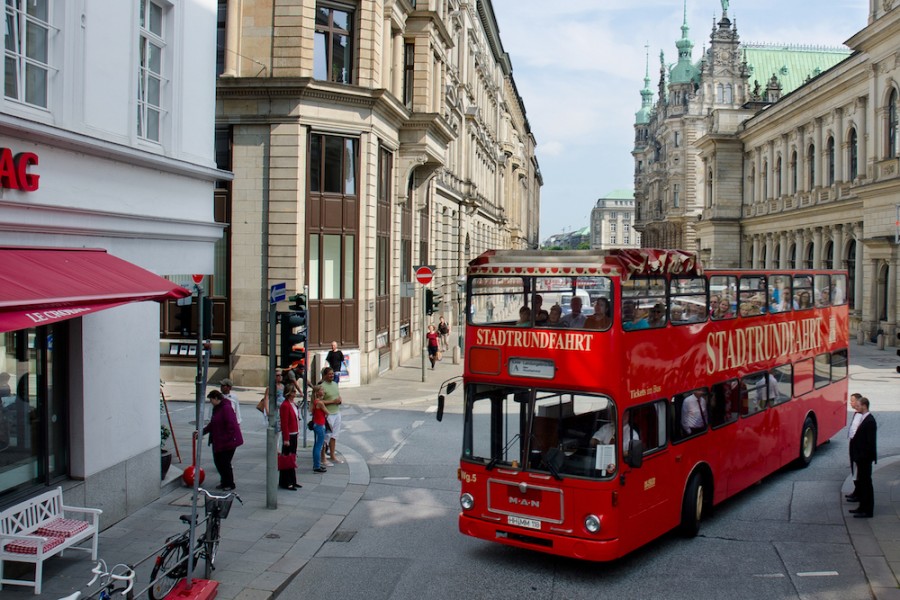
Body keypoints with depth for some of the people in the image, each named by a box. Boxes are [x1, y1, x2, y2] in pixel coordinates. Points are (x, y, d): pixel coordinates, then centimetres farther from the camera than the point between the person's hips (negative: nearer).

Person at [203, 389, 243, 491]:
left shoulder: (226, 408, -20)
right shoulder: (216, 408, 13)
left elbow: (231, 425, -24)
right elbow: (212, 425, 20)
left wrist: (227, 439, -23)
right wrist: (202, 432, 11)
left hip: (228, 442, -10)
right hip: (218, 442, 10)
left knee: (225, 463, -3)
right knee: (218, 461, 13)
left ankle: (230, 484, 13)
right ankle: (224, 482, 28)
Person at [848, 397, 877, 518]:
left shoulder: (870, 421, -19)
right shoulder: (864, 419, 11)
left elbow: (870, 442, -21)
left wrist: (863, 457, -20)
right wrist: (856, 456, 13)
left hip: (865, 458, -10)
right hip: (861, 458, 10)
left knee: (866, 483, -2)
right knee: (861, 482, 17)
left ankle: (868, 511, 5)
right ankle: (863, 506, 27)